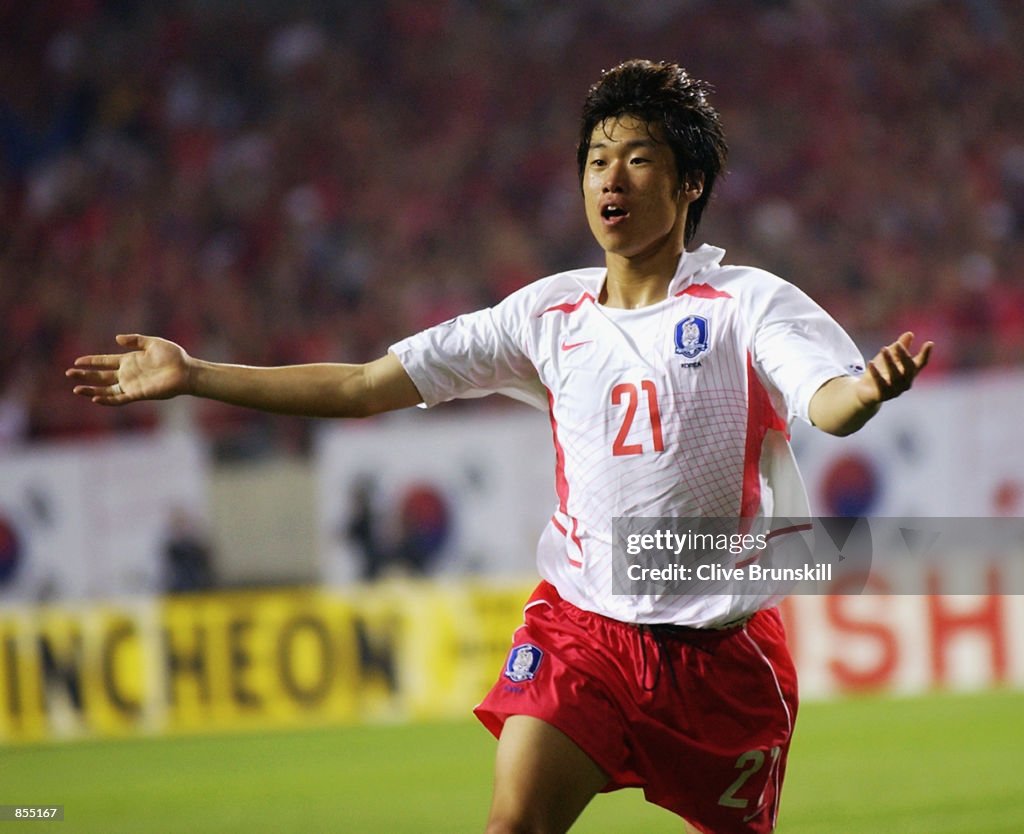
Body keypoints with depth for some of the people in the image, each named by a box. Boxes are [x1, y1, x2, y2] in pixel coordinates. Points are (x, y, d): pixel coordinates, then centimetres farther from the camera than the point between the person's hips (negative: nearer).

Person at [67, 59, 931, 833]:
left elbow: (828, 403, -25)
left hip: (719, 644, -2)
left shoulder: (747, 303, -6)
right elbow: (366, 386, 9)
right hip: (579, 627, 2)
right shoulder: (550, 313, 6)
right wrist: (193, 377, 6)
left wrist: (867, 390, -51)